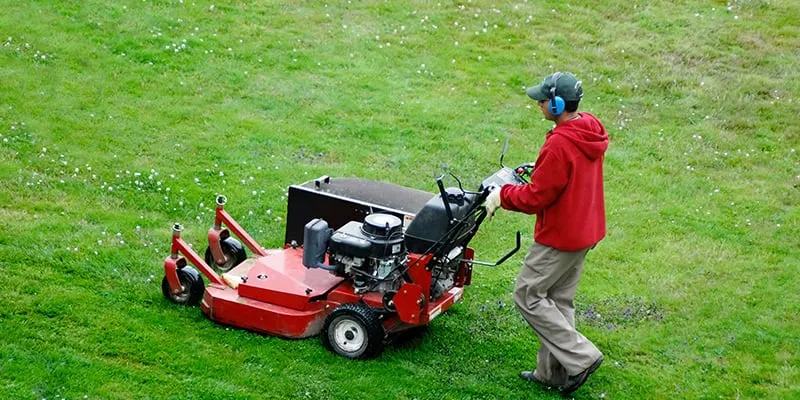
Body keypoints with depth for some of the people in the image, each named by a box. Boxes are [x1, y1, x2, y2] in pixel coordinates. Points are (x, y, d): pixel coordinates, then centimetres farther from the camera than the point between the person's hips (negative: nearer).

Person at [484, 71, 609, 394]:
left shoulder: (559, 145, -27)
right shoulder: (590, 131, 2)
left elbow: (535, 197, -21)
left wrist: (503, 195, -6)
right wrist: (536, 173, 12)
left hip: (560, 237, -9)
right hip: (584, 231, 9)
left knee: (527, 295, 3)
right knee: (558, 300, 18)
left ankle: (580, 357, 2)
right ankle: (553, 372, 25)